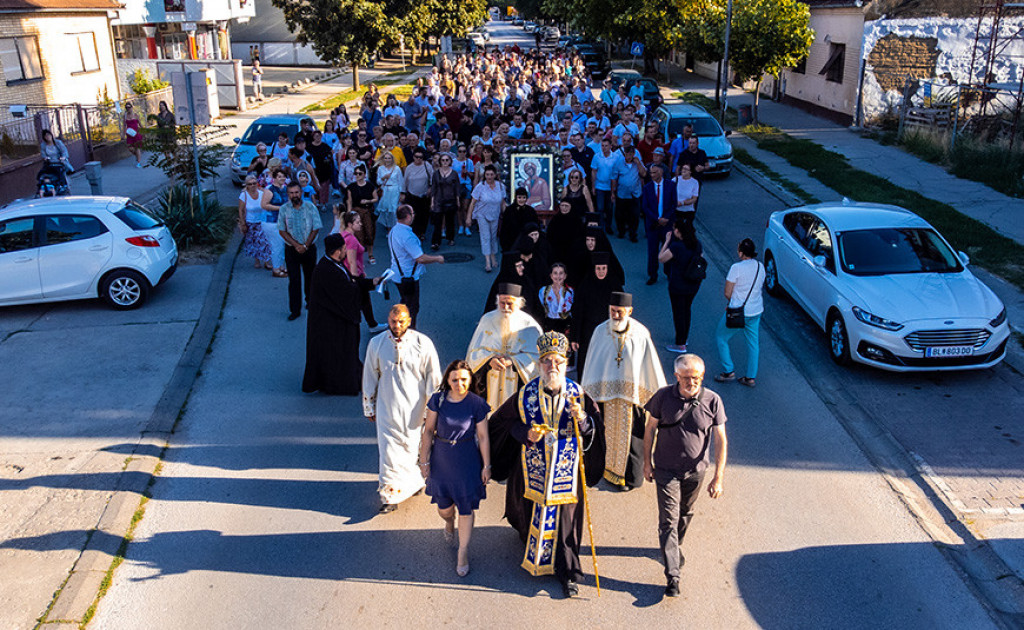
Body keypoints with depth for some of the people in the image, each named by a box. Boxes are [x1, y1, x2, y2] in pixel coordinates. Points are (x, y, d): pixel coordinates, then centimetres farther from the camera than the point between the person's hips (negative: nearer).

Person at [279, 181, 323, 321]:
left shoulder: (310, 207, -4)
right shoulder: (284, 209, -2)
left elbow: (316, 229, -5)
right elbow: (282, 231, -3)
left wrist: (305, 246, -12)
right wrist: (296, 245, -14)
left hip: (309, 248, 0)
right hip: (291, 249, 0)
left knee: (310, 276, 12)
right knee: (294, 280, -3)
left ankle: (310, 300, 36)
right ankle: (295, 310, 2)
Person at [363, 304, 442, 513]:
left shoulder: (423, 343, -9)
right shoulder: (376, 344, -4)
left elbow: (433, 377, -2)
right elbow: (370, 378, 6)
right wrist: (369, 408, 10)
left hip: (414, 408, -1)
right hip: (387, 408, 1)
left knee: (413, 448, 11)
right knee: (389, 451, 0)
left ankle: (414, 480, 40)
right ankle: (391, 496, 13)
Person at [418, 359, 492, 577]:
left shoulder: (476, 404, -12)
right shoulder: (438, 400, -8)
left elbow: (483, 437, -6)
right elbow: (429, 430, -2)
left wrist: (486, 466, -3)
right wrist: (424, 461, -1)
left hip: (467, 461, -2)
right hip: (441, 459, 2)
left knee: (466, 508, 3)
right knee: (444, 507, 13)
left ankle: (463, 553, 19)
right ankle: (449, 524, 51)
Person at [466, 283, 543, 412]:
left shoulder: (529, 325, -3)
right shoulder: (487, 320, 3)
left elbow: (535, 356, -7)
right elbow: (475, 351, 2)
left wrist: (511, 361, -22)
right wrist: (490, 360, -18)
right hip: (489, 383, 2)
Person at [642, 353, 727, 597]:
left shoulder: (712, 401, -15)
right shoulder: (663, 396, -14)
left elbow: (721, 440, -10)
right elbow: (650, 429, -1)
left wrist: (718, 478, -13)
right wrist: (647, 462, 2)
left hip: (695, 471, 2)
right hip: (666, 469, -2)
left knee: (685, 514, 21)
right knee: (669, 520, -4)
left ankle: (675, 546, 49)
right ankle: (672, 576, 0)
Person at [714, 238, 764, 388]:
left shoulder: (737, 268, -21)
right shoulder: (760, 266, 0)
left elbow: (727, 293, -15)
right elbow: (759, 288, 11)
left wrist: (734, 303, 5)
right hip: (756, 311, 7)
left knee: (721, 338, 13)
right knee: (752, 343, 16)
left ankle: (728, 372, 15)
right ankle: (751, 377, 22)